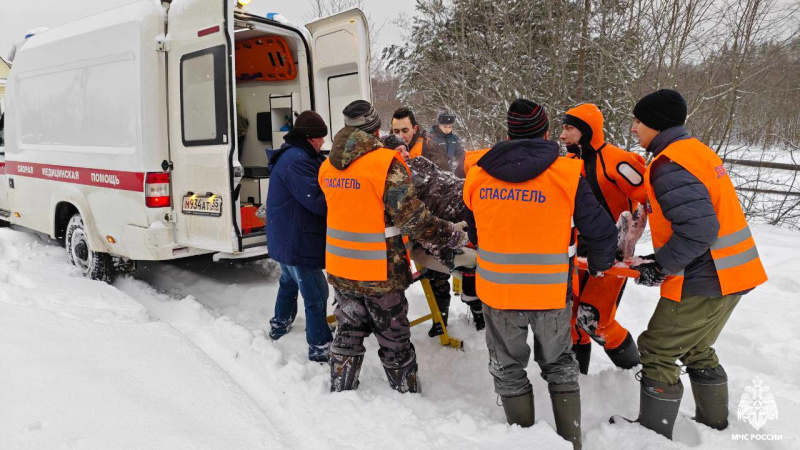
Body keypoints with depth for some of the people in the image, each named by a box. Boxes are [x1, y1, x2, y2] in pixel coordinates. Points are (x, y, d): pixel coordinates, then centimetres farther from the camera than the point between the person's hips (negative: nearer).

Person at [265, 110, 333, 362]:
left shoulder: (292, 155, 13)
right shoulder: (297, 160, -23)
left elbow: (318, 182, 9)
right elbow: (317, 201, -27)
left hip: (286, 238, 11)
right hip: (297, 241, -11)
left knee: (289, 281, 29)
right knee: (316, 294, -5)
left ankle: (279, 325, 47)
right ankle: (319, 348, 2)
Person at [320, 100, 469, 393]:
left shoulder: (328, 166, 4)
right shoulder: (387, 163, -17)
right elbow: (412, 218, -19)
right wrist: (452, 235, -7)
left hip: (339, 269, 6)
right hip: (379, 272, -6)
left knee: (348, 334, 21)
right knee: (394, 341, 11)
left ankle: (339, 393, 32)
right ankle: (407, 392, 27)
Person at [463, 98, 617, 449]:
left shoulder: (476, 177, -2)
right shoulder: (567, 175, -11)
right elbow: (602, 231, -7)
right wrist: (600, 265, 15)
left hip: (497, 291, 1)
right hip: (552, 292, -1)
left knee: (508, 369, 21)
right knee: (559, 365, 23)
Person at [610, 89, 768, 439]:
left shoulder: (669, 165, -20)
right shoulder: (697, 150, 12)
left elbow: (697, 229, -29)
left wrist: (661, 267, -17)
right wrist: (662, 259, 10)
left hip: (702, 281, -10)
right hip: (728, 273, 10)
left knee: (656, 351, 4)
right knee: (696, 350, 25)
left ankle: (653, 432, 18)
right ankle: (714, 424, 40)